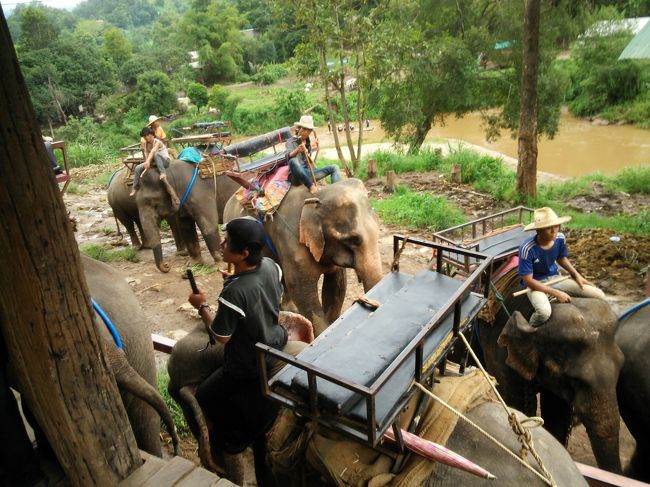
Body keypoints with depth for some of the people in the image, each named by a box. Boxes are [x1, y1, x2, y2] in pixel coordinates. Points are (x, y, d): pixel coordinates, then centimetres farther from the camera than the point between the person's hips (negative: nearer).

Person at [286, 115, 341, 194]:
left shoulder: (308, 143, 15)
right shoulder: (291, 142, -4)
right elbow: (289, 155, -29)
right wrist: (297, 150, -48)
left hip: (308, 174, 6)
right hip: (297, 177, -6)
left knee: (334, 168, -3)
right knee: (293, 161, -37)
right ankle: (311, 186, -35)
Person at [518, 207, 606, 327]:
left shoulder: (560, 238, -10)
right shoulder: (527, 248, -28)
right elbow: (528, 281, -23)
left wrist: (577, 275, -1)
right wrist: (556, 293, -23)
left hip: (556, 278, 6)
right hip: (536, 284, -6)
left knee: (599, 296, -5)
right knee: (544, 312, -38)